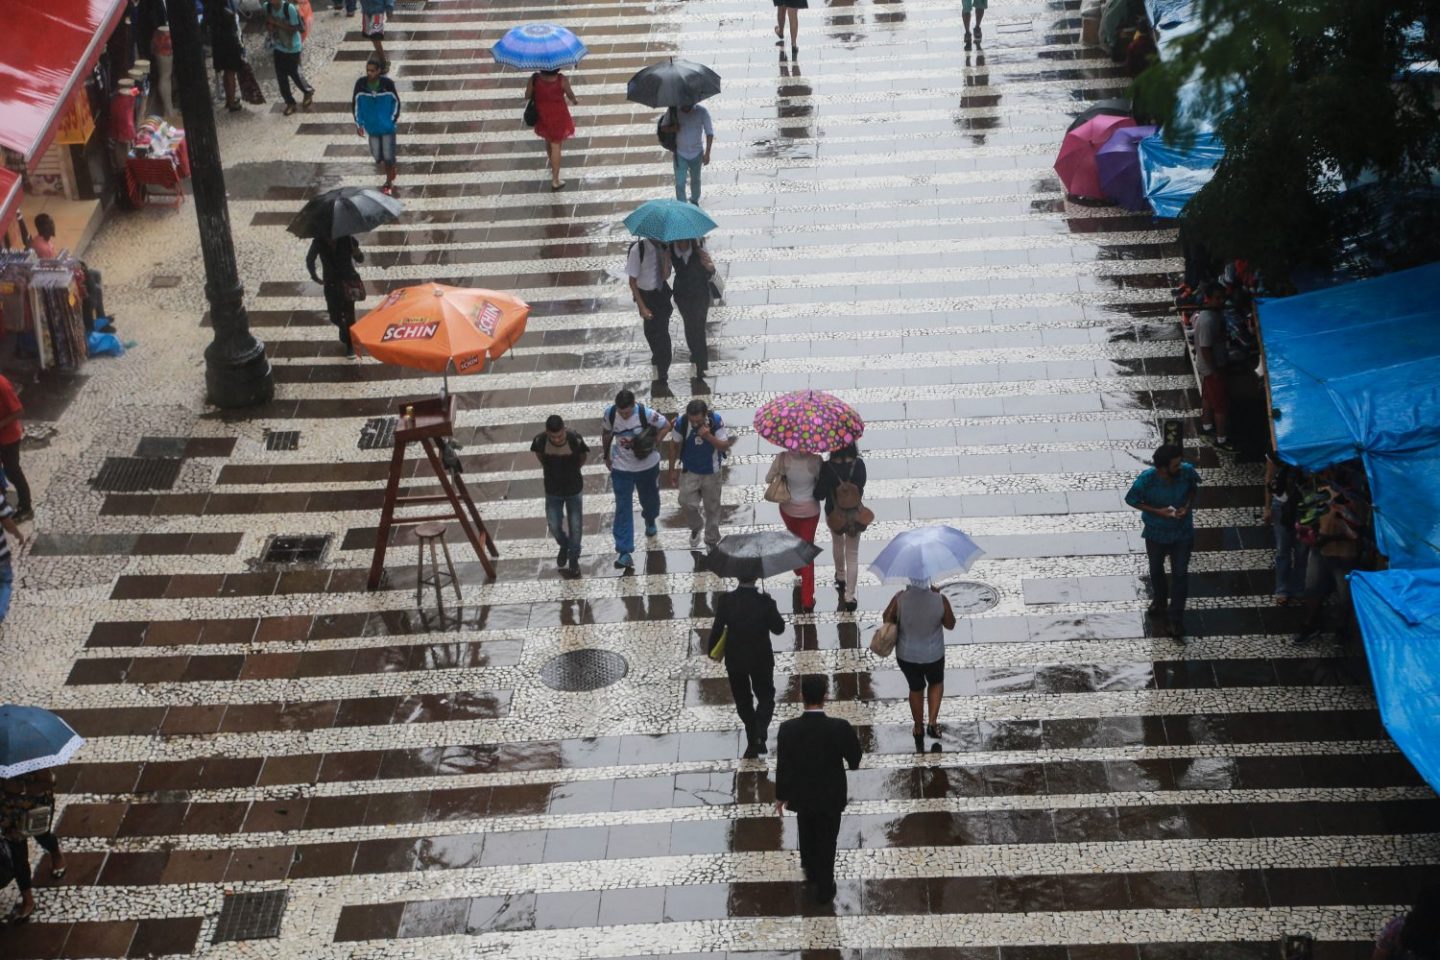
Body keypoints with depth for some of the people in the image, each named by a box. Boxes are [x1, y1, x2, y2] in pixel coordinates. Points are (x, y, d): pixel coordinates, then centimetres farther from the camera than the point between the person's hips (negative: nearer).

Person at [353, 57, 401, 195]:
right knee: (377, 156, 10)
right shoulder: (360, 84, -12)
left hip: (387, 126, -3)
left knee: (388, 157, -4)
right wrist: (359, 124, -1)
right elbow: (355, 103, 1)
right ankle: (391, 173, 40)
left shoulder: (387, 84, -17)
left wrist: (393, 120, -4)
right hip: (372, 127, 3)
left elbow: (396, 101, -1)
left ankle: (389, 181, 19)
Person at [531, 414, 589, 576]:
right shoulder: (540, 440, -24)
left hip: (573, 489, -1)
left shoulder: (575, 440, -28)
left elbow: (583, 456, -5)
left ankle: (574, 558, 37)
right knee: (554, 526, 11)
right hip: (552, 490, 1)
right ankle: (564, 546, 45)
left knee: (575, 526, 13)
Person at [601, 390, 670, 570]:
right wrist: (607, 456, 8)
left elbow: (666, 426, -10)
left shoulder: (646, 414, -26)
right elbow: (606, 434, 1)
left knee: (649, 498, 24)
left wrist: (654, 444, -19)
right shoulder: (610, 415, -19)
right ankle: (624, 551, -2)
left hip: (647, 465, 0)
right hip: (621, 467, 0)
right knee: (623, 508, -4)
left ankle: (650, 521, 60)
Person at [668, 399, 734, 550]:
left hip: (711, 472, 0)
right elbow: (675, 446, -5)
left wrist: (709, 437, -36)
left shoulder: (716, 421, -24)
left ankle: (711, 540, 32)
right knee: (687, 503, -7)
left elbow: (724, 446, -18)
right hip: (689, 471, 0)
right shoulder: (681, 423, -21)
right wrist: (672, 469, 2)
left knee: (712, 506, 12)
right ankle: (696, 527, 26)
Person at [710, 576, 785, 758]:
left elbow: (717, 629, -13)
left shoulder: (726, 601, -15)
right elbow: (779, 628, -8)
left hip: (735, 660, 1)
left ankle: (753, 742, 20)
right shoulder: (765, 602, -18)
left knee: (743, 702, 17)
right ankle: (760, 735, -5)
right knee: (766, 698, 17)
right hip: (761, 659, -1)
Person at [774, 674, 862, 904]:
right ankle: (824, 889, 32)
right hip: (830, 796, -1)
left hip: (802, 795, 1)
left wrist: (780, 796, 3)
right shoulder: (841, 728, -27)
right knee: (827, 843, 19)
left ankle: (811, 873, 50)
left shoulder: (788, 729, -24)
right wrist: (851, 765, 16)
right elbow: (855, 758, -10)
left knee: (807, 836, 28)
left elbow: (782, 766, -14)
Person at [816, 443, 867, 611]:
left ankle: (840, 577, 54)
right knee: (852, 555, 12)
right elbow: (861, 486, -3)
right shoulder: (859, 465, -20)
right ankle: (849, 596, 13)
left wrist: (816, 483, 0)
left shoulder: (827, 468, -25)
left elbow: (820, 495, -19)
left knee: (838, 545, 31)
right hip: (854, 515, 0)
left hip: (834, 515, 0)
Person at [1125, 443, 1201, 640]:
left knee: (1180, 574, 5)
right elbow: (1132, 500, -14)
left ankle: (1176, 618, 19)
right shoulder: (1146, 479, -30)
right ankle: (1159, 600, 52)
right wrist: (1158, 511, -24)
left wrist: (1188, 506, -18)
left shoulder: (1187, 471, -23)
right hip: (1156, 532, 0)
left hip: (1182, 531, 0)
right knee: (1156, 569, 23)